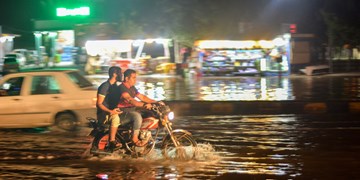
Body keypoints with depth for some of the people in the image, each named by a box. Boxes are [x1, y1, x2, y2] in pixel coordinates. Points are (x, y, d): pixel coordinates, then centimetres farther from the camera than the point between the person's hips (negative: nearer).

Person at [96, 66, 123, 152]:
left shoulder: (115, 86, 14)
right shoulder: (105, 86, -14)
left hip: (113, 111, 9)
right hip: (103, 114, -9)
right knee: (115, 118, -37)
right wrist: (110, 111, -30)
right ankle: (112, 142, -33)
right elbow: (99, 104, -18)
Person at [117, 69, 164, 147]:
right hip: (122, 112, -9)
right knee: (137, 116, -35)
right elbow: (130, 100, -32)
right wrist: (144, 105, -45)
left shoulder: (132, 88, 14)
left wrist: (156, 102, 2)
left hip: (131, 110, 9)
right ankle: (135, 139, -26)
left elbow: (142, 97, 14)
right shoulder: (122, 88, -17)